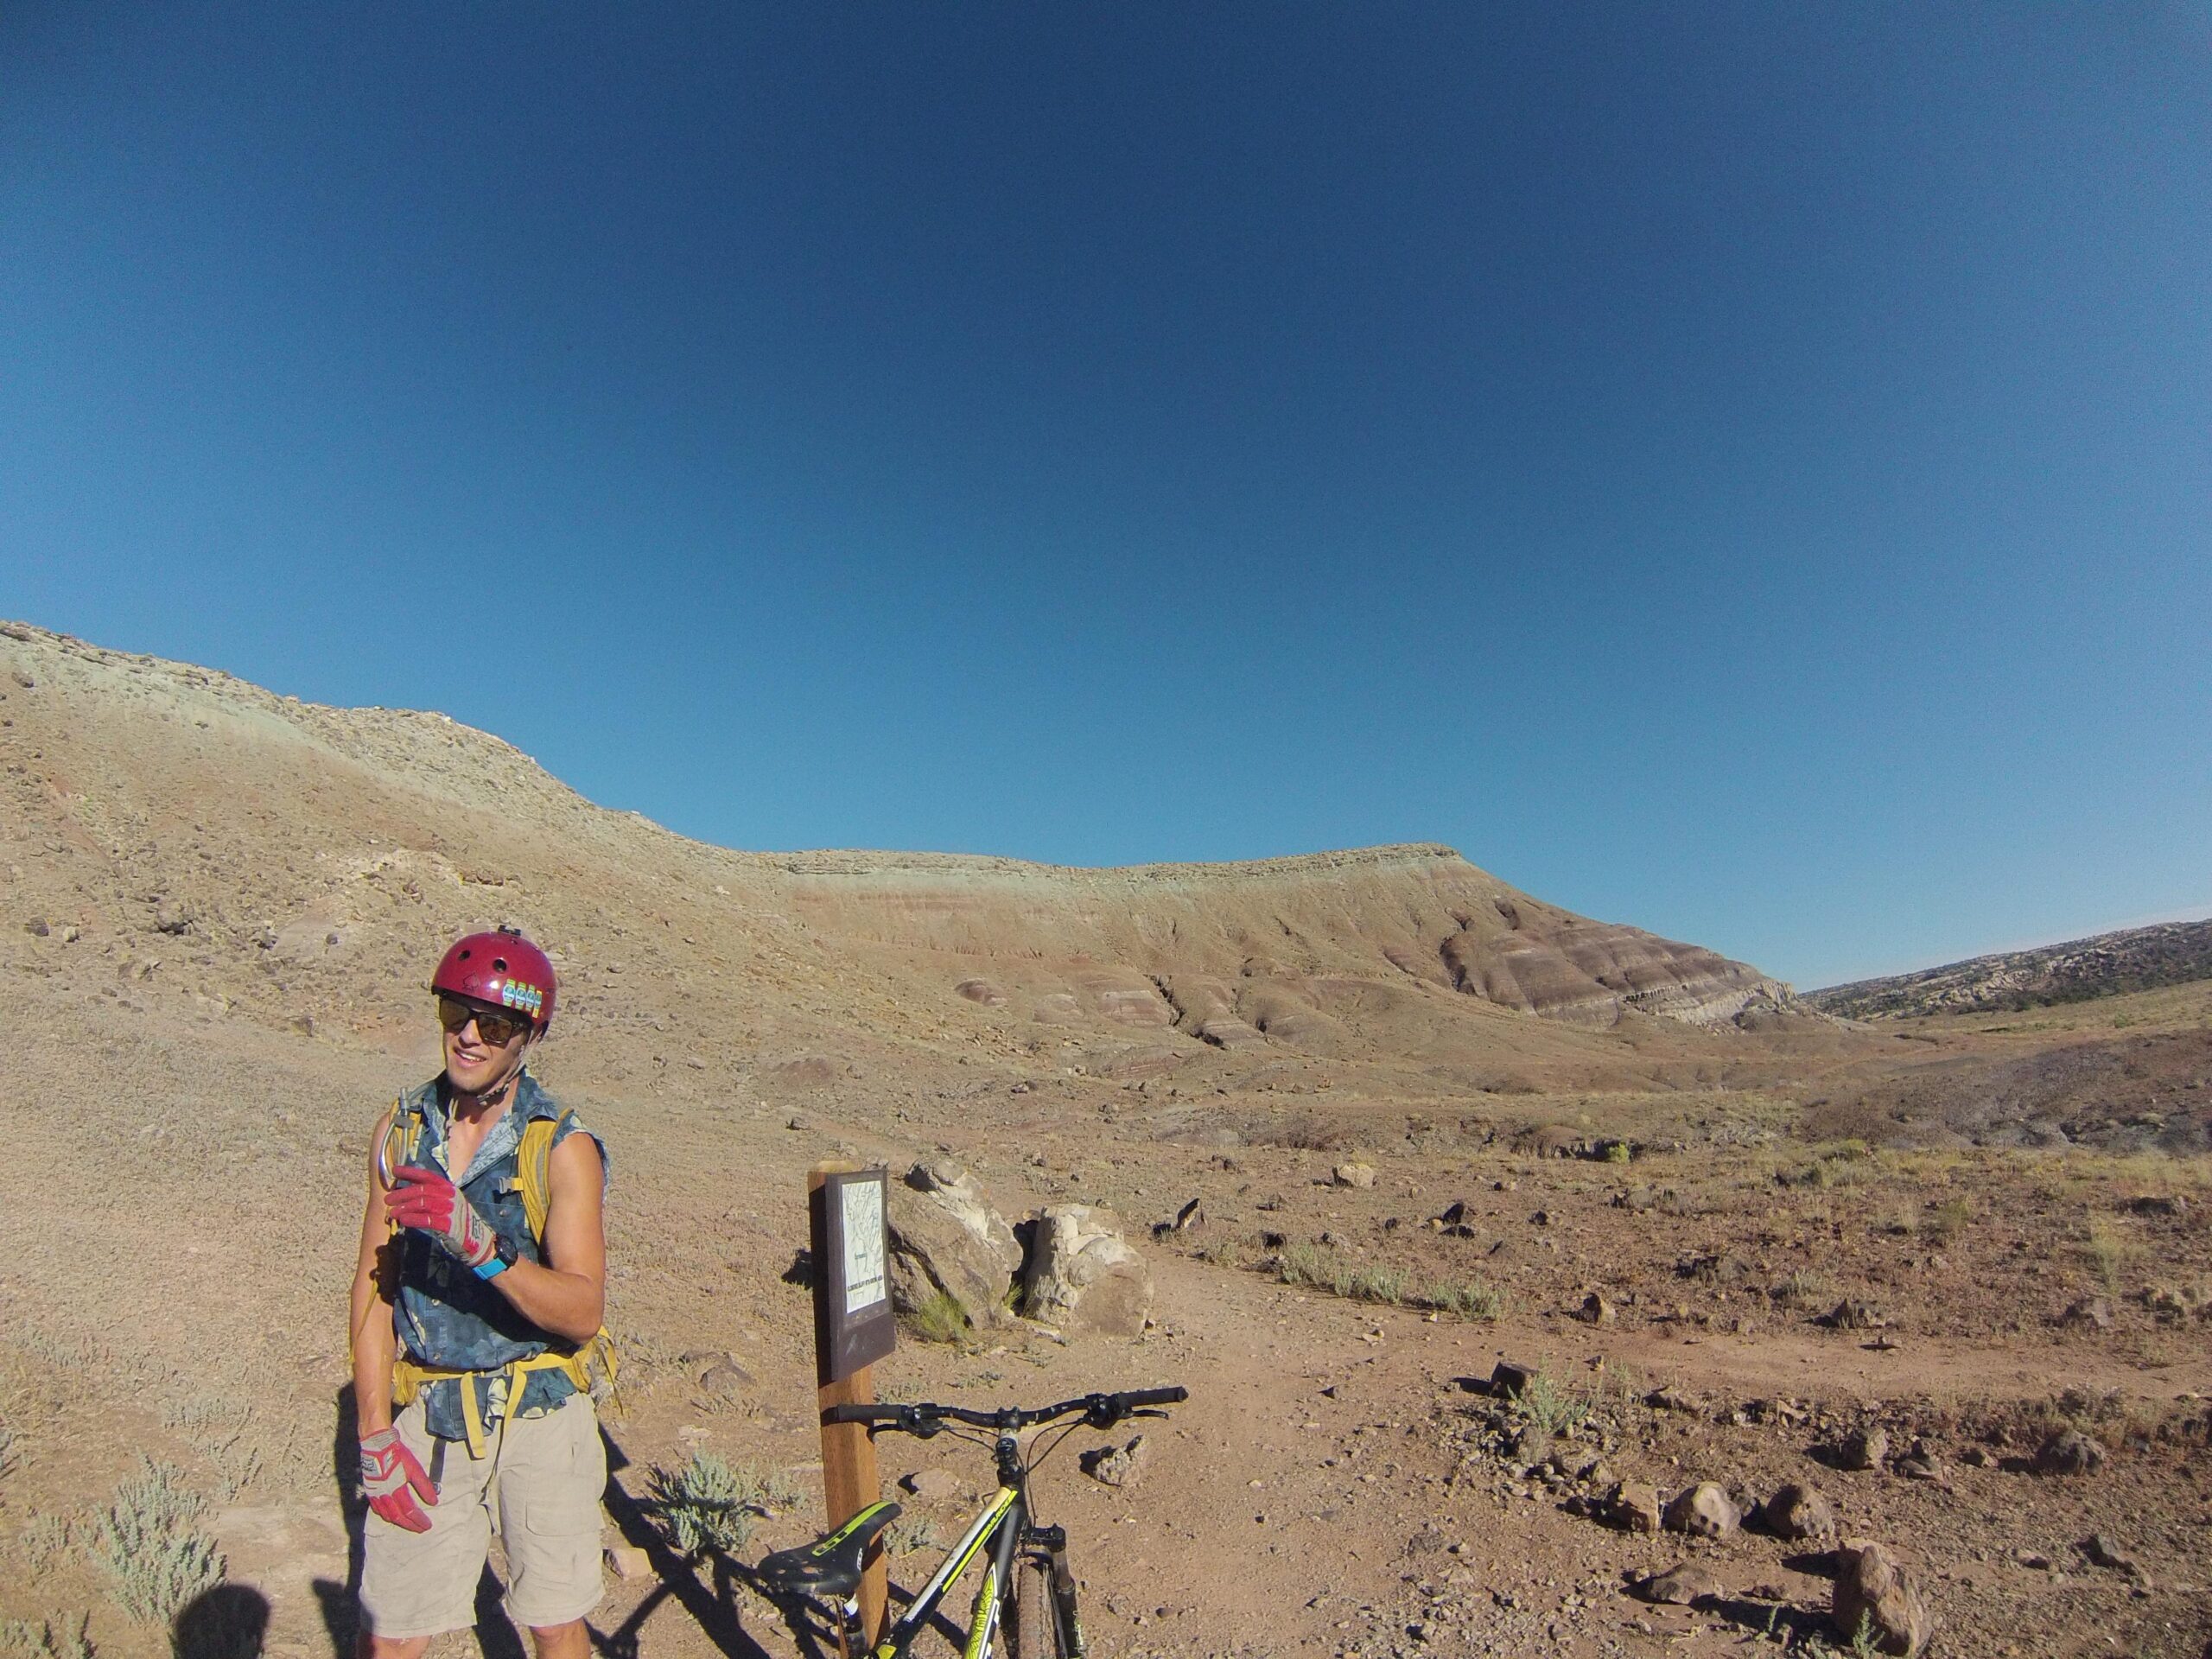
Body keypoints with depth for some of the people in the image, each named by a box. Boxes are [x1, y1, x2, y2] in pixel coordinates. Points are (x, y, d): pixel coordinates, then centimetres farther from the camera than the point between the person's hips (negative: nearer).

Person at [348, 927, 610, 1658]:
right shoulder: (401, 1130, -2)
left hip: (538, 1414, -2)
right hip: (427, 1416, 3)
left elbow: (583, 1313, -21)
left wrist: (478, 1243, -35)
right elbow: (373, 1289, 2)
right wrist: (375, 1438, -2)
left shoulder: (564, 1149, -15)